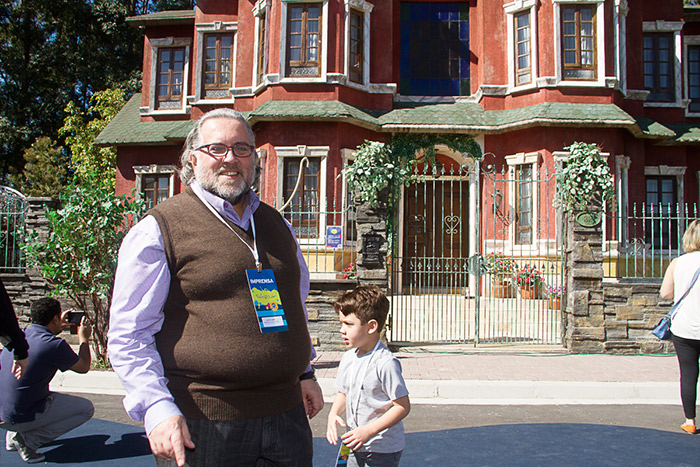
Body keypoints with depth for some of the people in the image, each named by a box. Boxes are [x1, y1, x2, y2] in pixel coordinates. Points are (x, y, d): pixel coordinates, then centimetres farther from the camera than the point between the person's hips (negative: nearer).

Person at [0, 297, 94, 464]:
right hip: (24, 417, -8)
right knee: (86, 408, 6)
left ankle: (14, 435, 18)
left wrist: (58, 328, 34)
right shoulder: (55, 345, -17)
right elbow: (84, 367, 1)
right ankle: (29, 439, -3)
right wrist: (84, 337, 15)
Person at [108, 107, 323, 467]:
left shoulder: (277, 225, 13)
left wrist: (304, 373, 19)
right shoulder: (159, 229, -4)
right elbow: (128, 336, -7)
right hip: (200, 425, -5)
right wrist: (157, 409, -16)